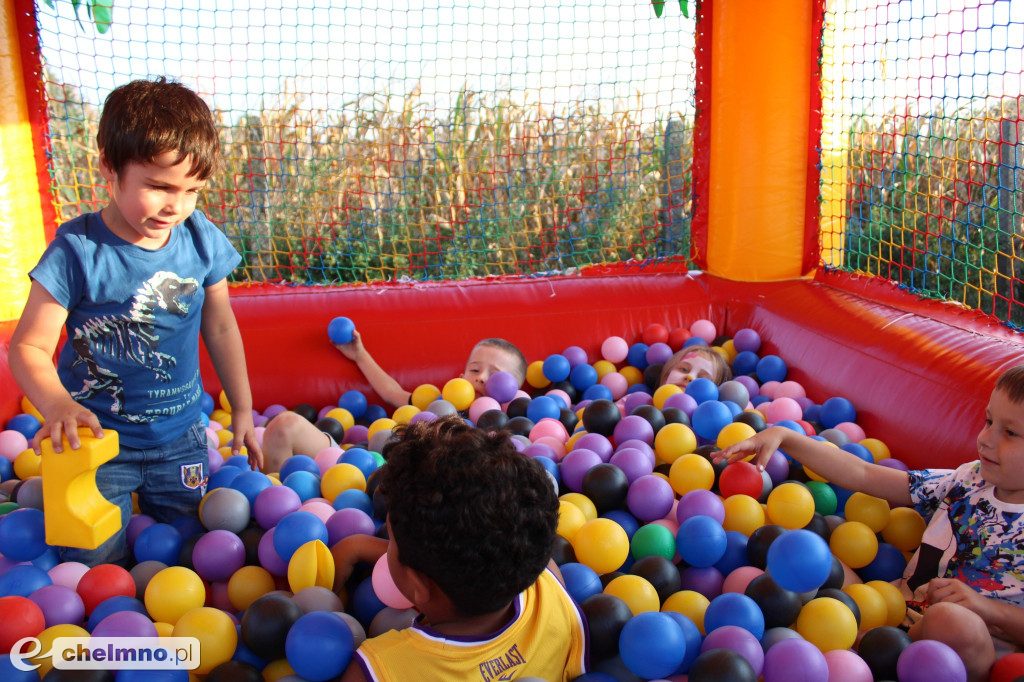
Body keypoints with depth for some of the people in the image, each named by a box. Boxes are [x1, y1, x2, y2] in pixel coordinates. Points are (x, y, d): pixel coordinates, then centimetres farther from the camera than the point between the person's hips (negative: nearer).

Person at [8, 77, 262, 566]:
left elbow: (220, 328, 6)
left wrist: (242, 411, 10)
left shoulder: (203, 242, -7)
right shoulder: (78, 251, -18)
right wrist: (56, 403, -34)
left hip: (179, 438, 3)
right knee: (95, 566, 2)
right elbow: (28, 346, -13)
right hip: (97, 439, -3)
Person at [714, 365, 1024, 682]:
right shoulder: (969, 480, 7)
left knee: (954, 621, -39)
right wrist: (783, 436, -3)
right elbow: (861, 474, 4)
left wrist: (988, 608, -21)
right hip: (900, 617, 5)